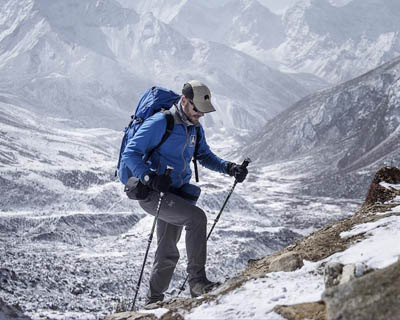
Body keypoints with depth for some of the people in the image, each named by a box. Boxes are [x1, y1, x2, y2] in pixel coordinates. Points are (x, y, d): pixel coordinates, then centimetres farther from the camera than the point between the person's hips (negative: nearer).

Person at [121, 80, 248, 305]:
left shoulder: (195, 128, 9)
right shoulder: (160, 123, -16)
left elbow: (205, 156, 21)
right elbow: (130, 153, -17)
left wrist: (229, 168, 2)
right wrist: (149, 177, -33)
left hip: (176, 194, 8)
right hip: (152, 193, -8)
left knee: (168, 253, 13)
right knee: (197, 217, -27)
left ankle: (154, 300, 29)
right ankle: (197, 281, -23)